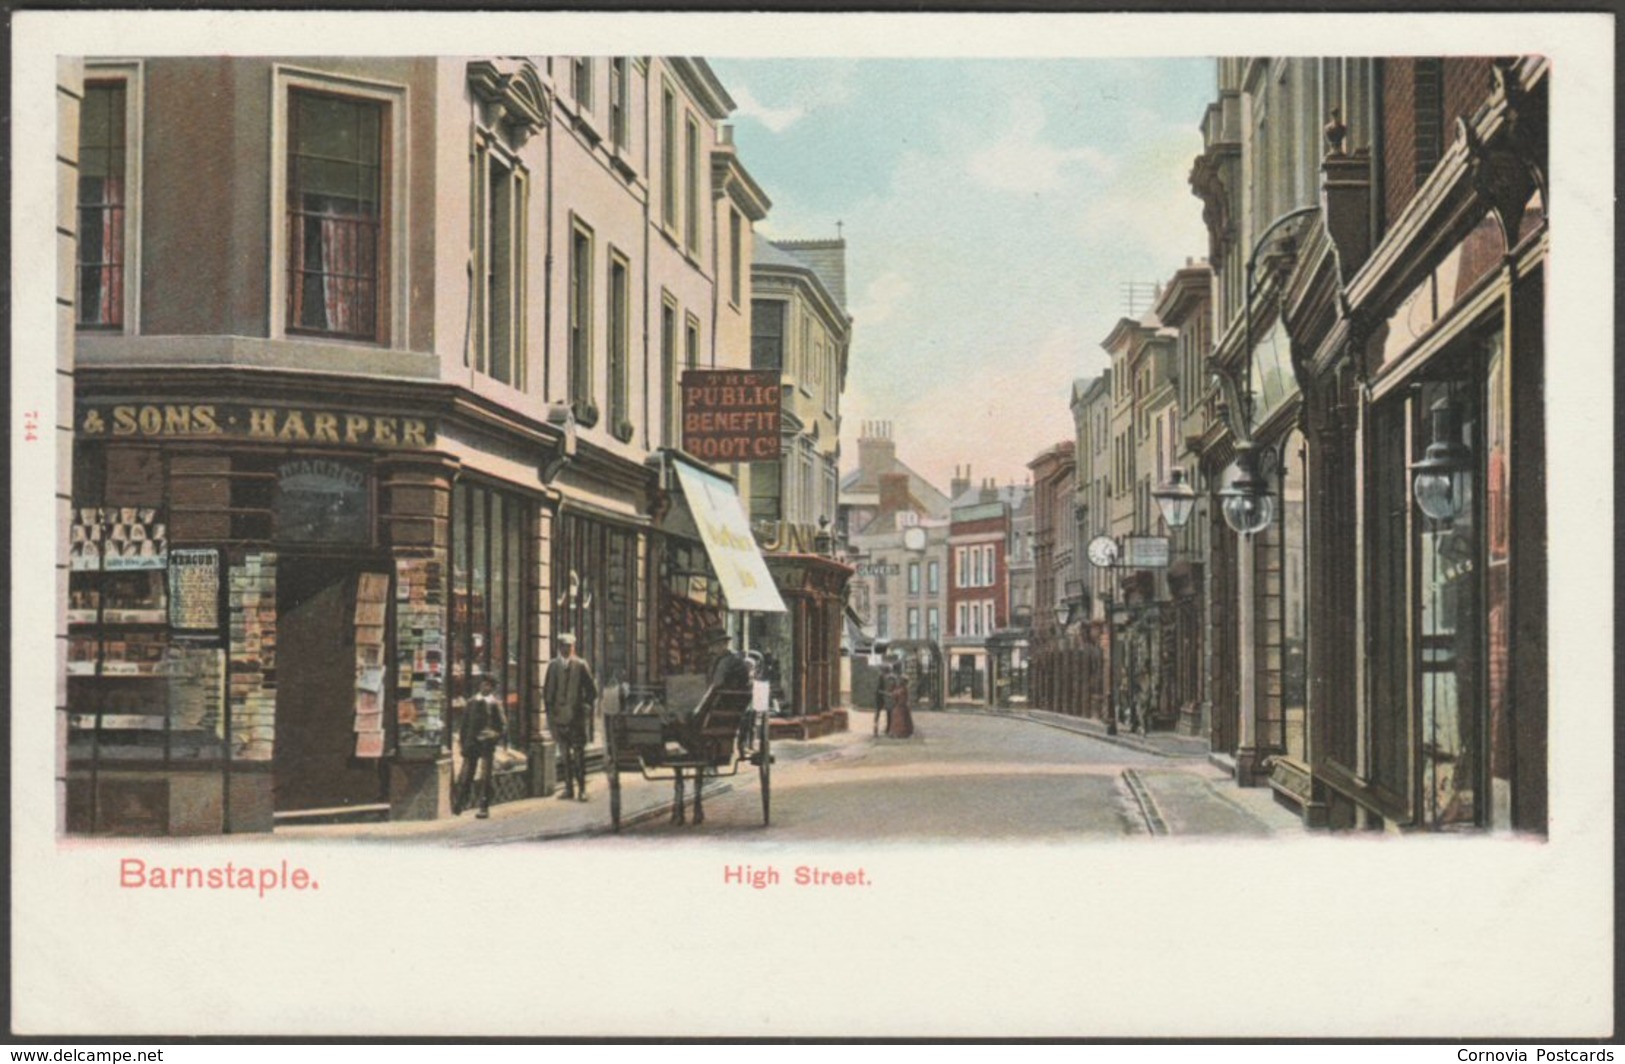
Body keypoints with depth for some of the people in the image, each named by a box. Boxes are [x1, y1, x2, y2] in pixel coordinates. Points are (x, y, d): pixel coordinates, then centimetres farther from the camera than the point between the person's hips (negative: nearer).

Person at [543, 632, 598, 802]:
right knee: (566, 754, 10)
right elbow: (547, 690, 10)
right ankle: (569, 788, 16)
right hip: (559, 716, 3)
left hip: (576, 716, -3)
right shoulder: (553, 666, 5)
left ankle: (581, 789, -1)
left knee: (579, 753, -4)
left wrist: (587, 708, -3)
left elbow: (592, 690, 2)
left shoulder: (581, 666, -3)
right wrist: (549, 709, 4)